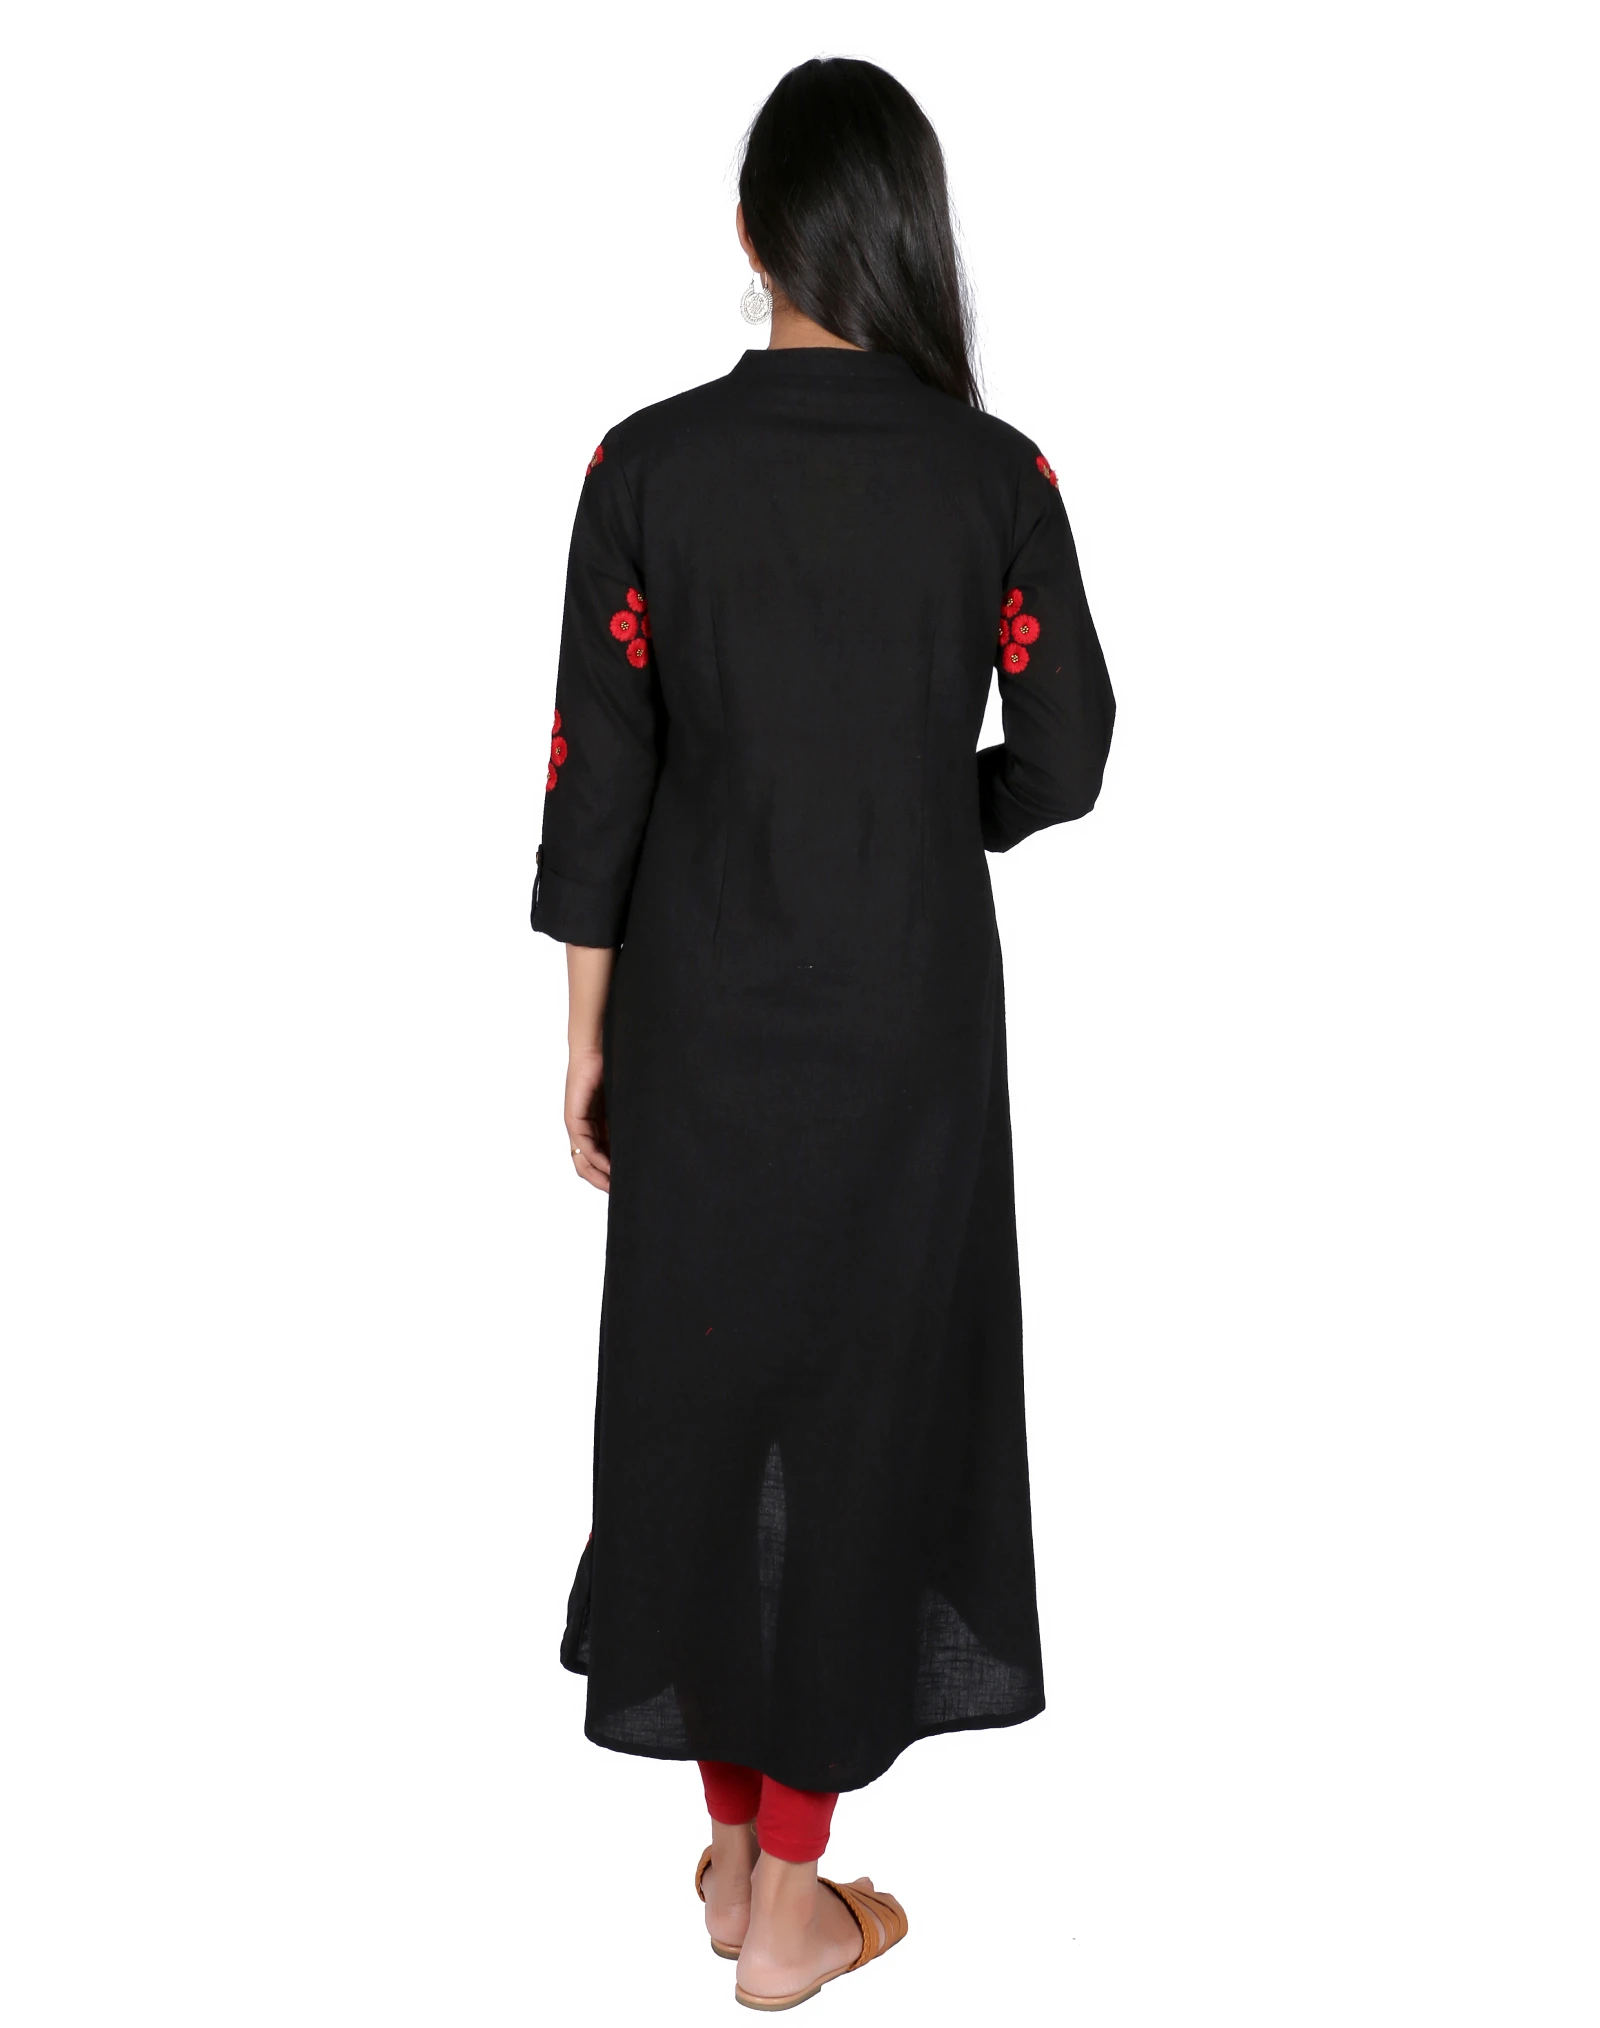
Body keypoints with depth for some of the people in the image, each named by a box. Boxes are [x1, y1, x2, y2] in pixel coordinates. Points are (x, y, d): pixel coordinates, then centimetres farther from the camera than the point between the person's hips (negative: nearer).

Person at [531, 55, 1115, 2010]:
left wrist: (589, 1029, 4)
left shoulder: (650, 464, -7)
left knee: (703, 1381, 15)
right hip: (910, 1013, 0)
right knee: (868, 1389, 10)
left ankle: (731, 1843, 30)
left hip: (700, 1009, 1)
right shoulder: (995, 473, -7)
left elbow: (598, 773, -6)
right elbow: (1063, 760, -3)